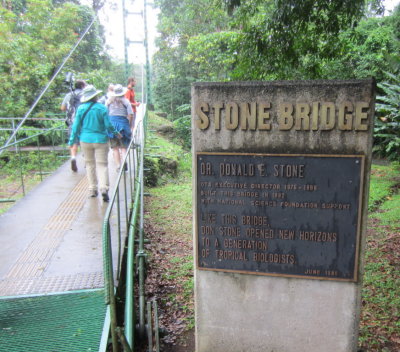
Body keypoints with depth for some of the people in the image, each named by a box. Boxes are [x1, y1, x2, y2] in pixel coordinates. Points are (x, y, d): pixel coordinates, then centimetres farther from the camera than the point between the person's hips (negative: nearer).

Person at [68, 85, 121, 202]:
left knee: (90, 164, 14)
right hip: (100, 140, -2)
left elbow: (76, 126, 1)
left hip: (85, 140, 2)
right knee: (102, 164, 0)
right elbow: (108, 125, -5)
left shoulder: (81, 108, -1)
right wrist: (116, 133, 13)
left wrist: (72, 140, 9)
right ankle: (104, 187, -17)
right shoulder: (102, 108, -6)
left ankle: (92, 189, 16)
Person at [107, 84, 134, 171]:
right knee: (123, 146, 7)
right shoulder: (126, 101, 0)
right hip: (123, 123, -1)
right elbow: (130, 115, -7)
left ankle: (118, 166, 5)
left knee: (115, 148, 7)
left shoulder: (109, 101, 6)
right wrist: (129, 125, 6)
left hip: (111, 123, 1)